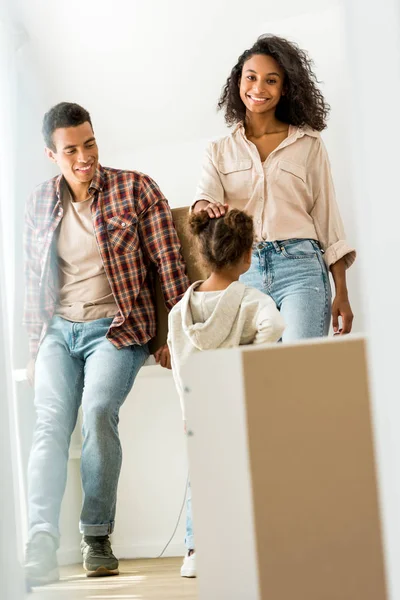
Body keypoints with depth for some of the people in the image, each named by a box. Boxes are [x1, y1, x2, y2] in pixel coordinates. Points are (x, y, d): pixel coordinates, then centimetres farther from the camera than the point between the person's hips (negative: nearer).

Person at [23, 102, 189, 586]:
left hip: (117, 327, -3)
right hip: (59, 331, 3)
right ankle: (41, 543, -29)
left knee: (98, 410, -27)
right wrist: (34, 348, 16)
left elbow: (168, 265, -1)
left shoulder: (135, 189, 0)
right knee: (50, 421, -20)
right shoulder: (39, 203, 12)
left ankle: (96, 535, -15)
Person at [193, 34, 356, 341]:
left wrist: (342, 294, 4)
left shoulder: (309, 144, 9)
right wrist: (207, 208, -28)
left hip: (300, 268, -2)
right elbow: (203, 201, -2)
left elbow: (327, 219, 9)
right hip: (242, 272, 2)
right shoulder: (219, 151, 14)